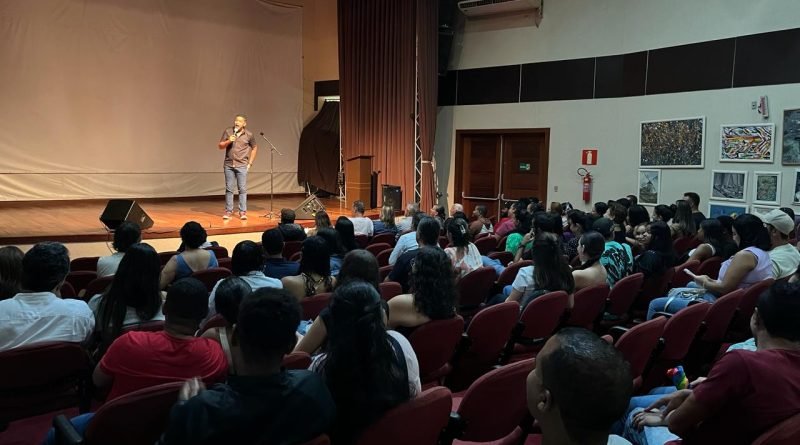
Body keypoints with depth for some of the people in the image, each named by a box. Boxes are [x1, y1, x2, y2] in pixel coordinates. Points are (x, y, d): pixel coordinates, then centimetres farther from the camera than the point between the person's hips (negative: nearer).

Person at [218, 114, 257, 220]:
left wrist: (250, 163, 6)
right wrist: (228, 141, -14)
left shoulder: (249, 135, -1)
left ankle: (243, 212, 6)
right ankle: (228, 211, 13)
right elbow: (220, 146, 6)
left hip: (242, 166, -2)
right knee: (229, 189, 6)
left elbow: (254, 148, 11)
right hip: (229, 165, 2)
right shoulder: (227, 131, 2)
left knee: (242, 189, -1)